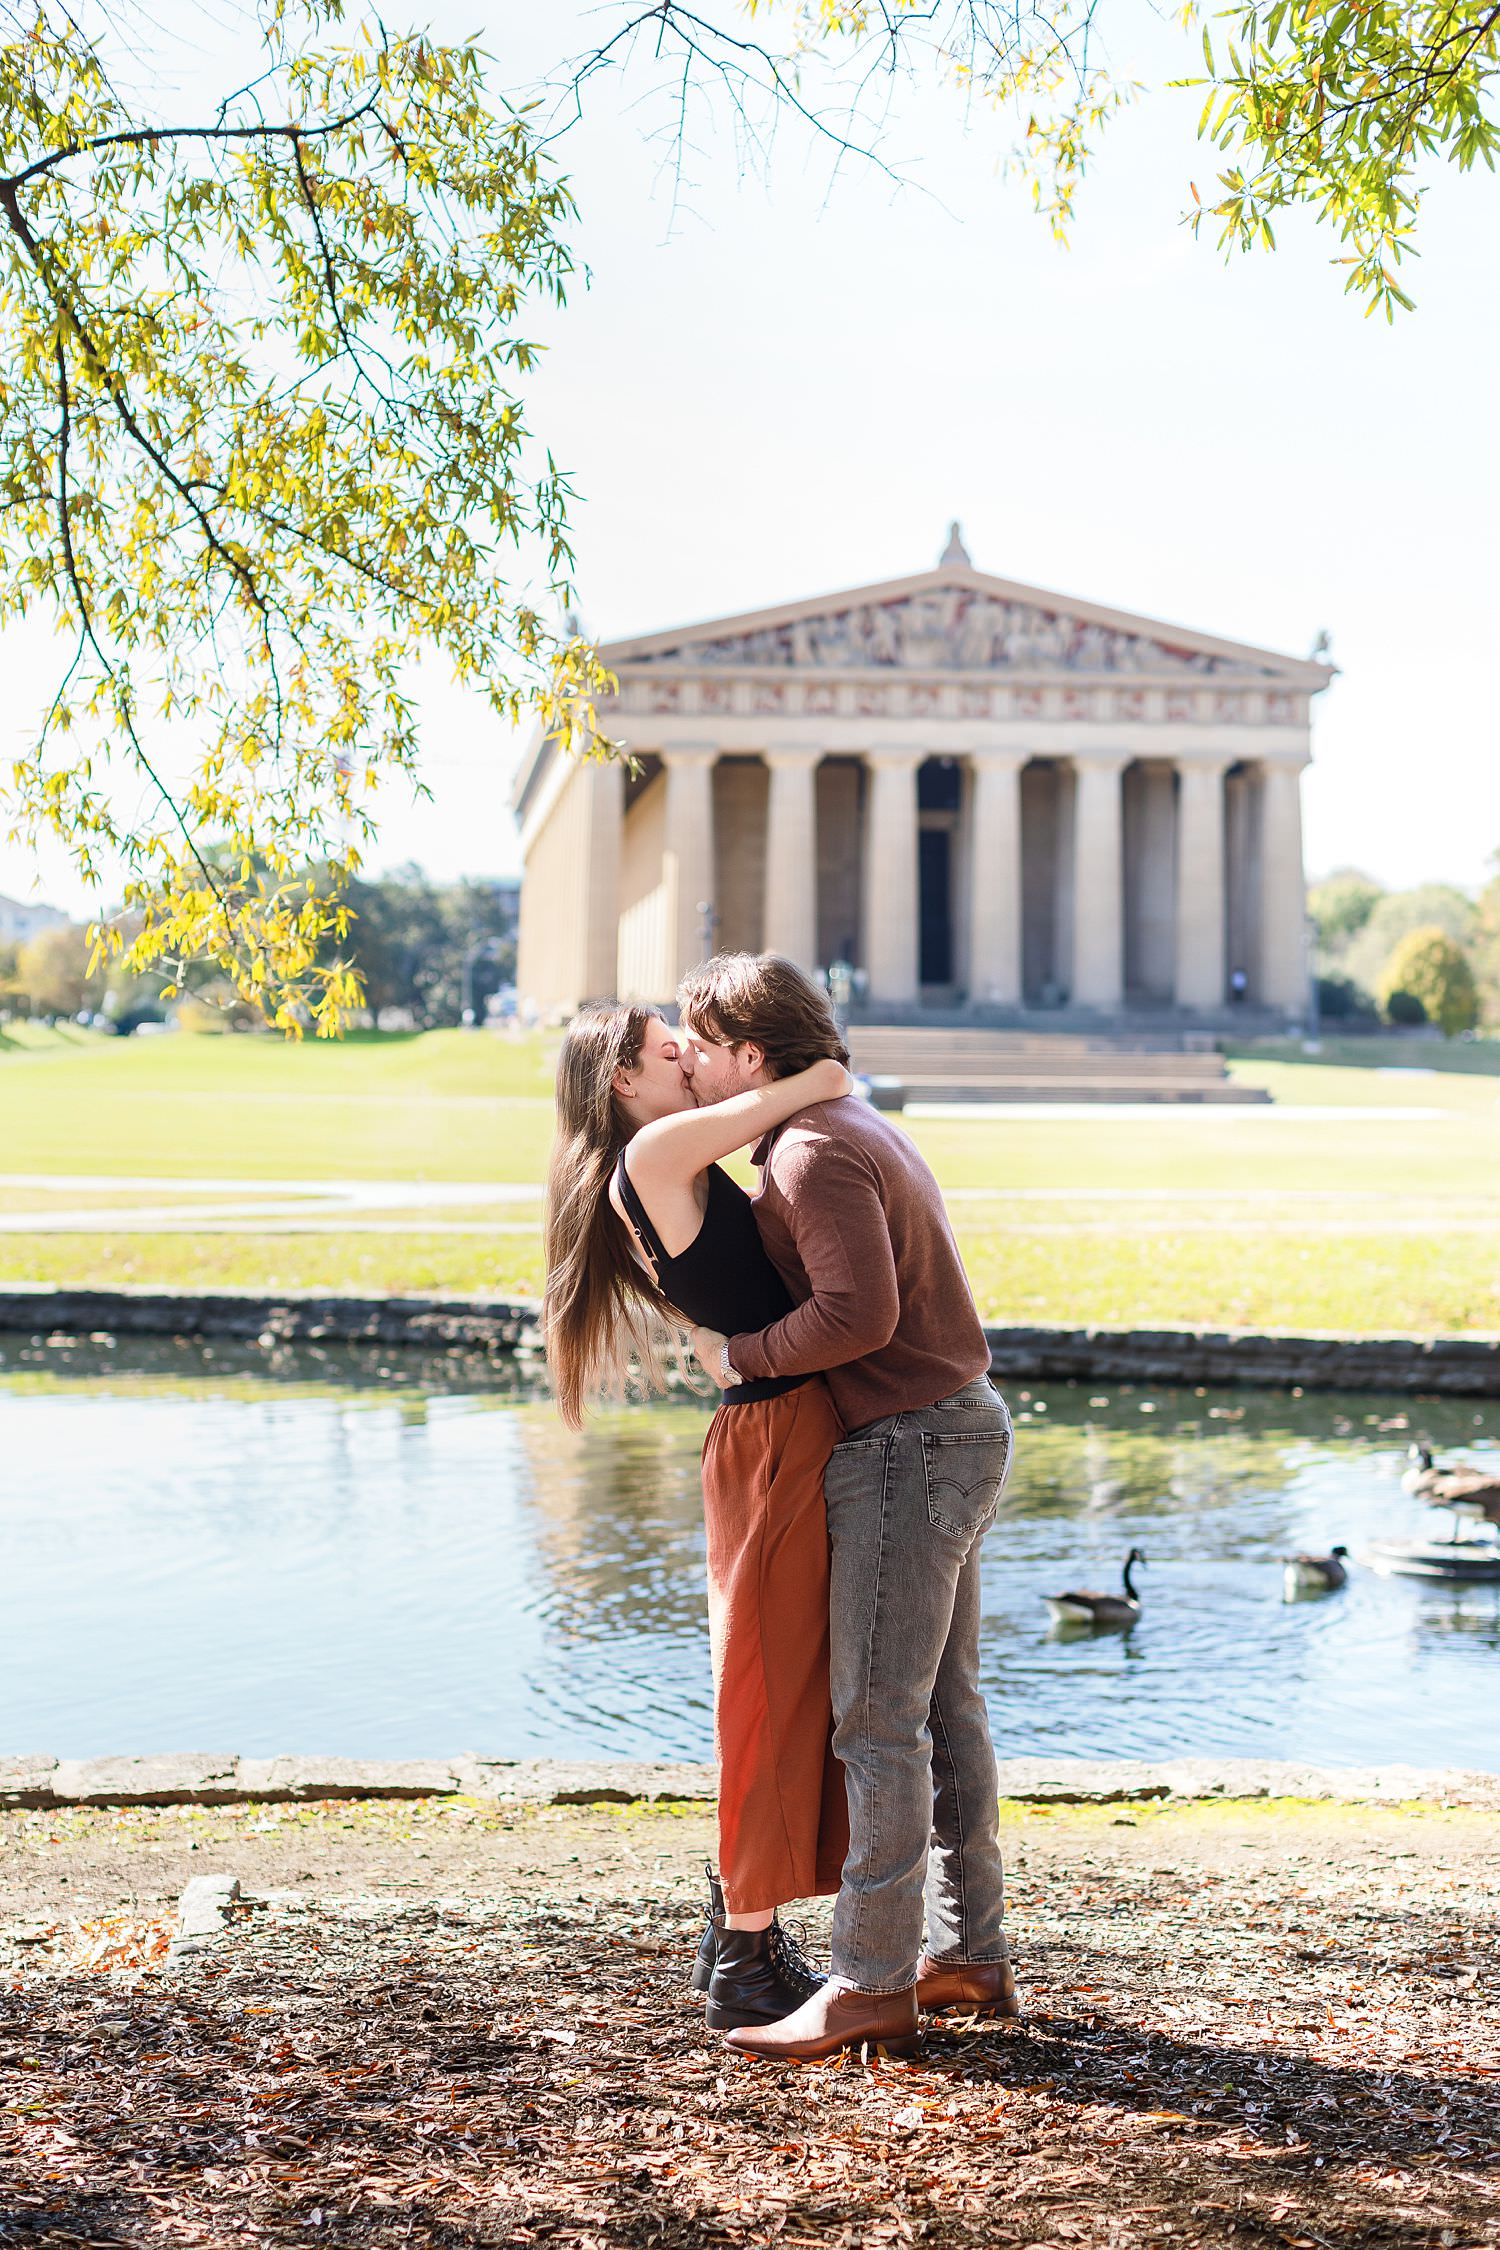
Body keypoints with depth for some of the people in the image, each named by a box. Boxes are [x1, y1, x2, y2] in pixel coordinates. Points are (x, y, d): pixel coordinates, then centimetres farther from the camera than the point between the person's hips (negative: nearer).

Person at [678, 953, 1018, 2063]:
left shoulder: (813, 1152, -17)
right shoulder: (857, 1127, 16)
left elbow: (858, 1312, -26)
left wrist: (737, 1355, -13)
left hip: (910, 1449, -11)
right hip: (958, 1431, 11)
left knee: (876, 1717, -6)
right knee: (945, 1703, 14)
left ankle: (872, 1982, -1)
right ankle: (973, 1953, 21)